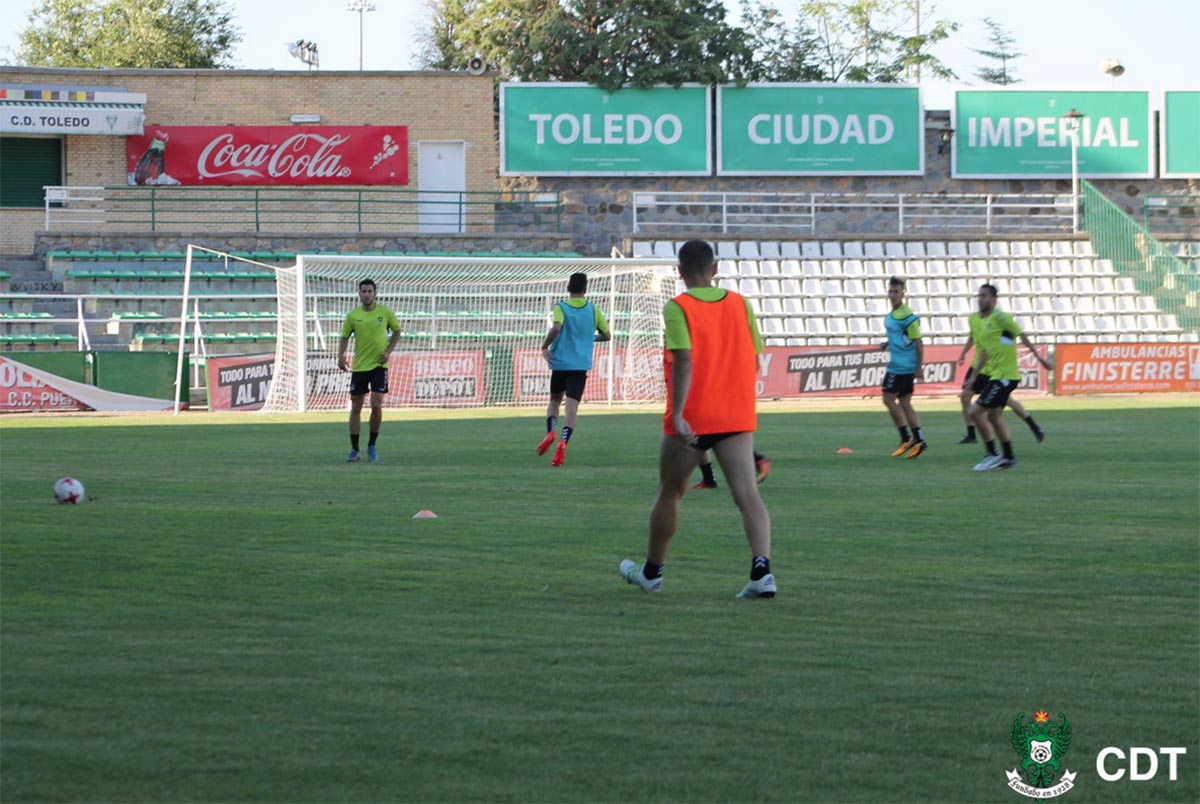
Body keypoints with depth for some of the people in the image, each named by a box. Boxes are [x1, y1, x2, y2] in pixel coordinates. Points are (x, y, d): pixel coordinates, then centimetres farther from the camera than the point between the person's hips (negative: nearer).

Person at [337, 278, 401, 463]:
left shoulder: (385, 313, -2)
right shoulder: (353, 316, 0)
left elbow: (396, 331, 11)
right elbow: (344, 337, 8)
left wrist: (388, 351, -3)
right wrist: (341, 356, -8)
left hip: (379, 365, -1)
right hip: (359, 366, 1)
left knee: (376, 405, -11)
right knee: (356, 408, 2)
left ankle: (372, 446, 7)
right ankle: (354, 450, 11)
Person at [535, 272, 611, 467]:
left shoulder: (561, 308, -4)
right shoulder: (593, 309, 4)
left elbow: (556, 328, -24)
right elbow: (606, 335, 10)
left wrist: (545, 347, -11)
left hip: (560, 362, 0)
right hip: (581, 365, 0)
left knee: (555, 400, 21)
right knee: (572, 407, -5)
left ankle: (550, 432, -3)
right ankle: (563, 443, -23)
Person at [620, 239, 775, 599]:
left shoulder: (678, 308, -9)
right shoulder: (739, 304, 5)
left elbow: (684, 361, -19)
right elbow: (754, 360, 7)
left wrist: (678, 415, -22)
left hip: (691, 420, -3)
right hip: (737, 419, 3)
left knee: (669, 492, 16)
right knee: (748, 494, -7)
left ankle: (652, 572, 31)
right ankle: (761, 569, -27)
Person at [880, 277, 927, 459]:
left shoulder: (908, 316, -15)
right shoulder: (890, 316, 13)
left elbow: (918, 343, -14)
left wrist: (918, 368, -14)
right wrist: (887, 344, 6)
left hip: (902, 367, -9)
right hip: (897, 365, 9)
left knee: (889, 398, -6)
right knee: (904, 403, 9)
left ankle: (906, 439, -3)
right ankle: (918, 440, 10)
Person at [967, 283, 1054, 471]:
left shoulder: (999, 317, -14)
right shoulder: (983, 320, 13)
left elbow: (1022, 335, -14)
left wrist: (1039, 357, -15)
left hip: (1004, 376, -9)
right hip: (995, 375, 9)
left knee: (976, 412, -11)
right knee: (994, 417, 17)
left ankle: (993, 454, -4)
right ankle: (1009, 457, 26)